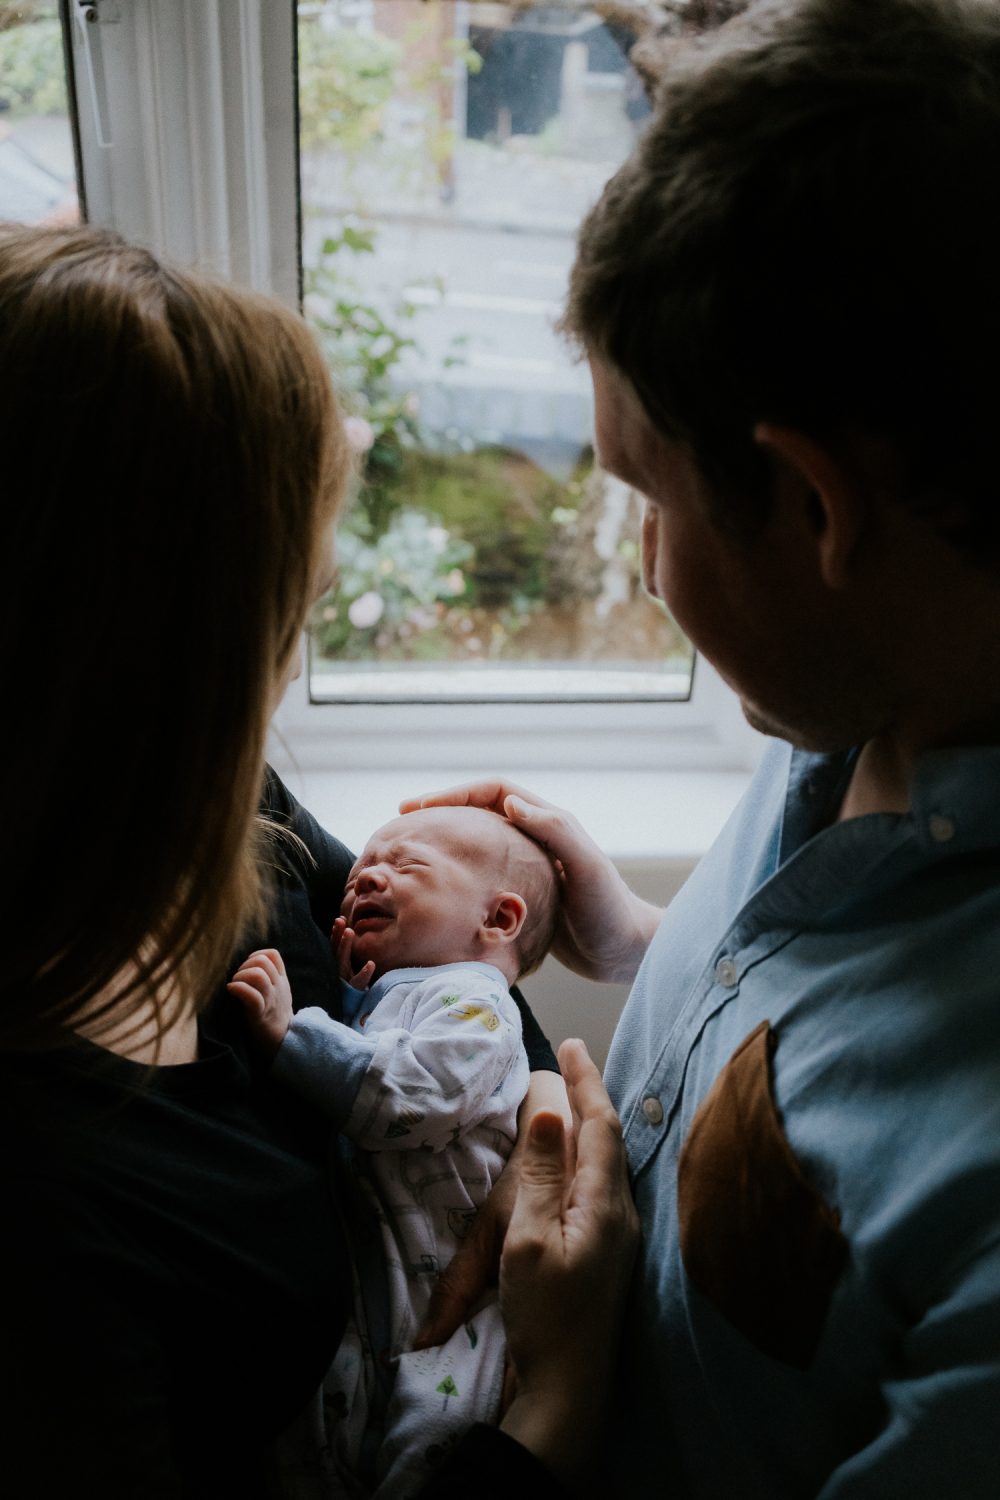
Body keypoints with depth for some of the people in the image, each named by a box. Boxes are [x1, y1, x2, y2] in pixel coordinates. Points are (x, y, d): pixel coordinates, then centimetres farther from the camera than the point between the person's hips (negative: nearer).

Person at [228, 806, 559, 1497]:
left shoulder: (470, 999, -8)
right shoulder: (377, 998, 17)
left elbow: (409, 1097, -25)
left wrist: (290, 1031, -24)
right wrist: (344, 995, 8)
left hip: (439, 1301, -8)